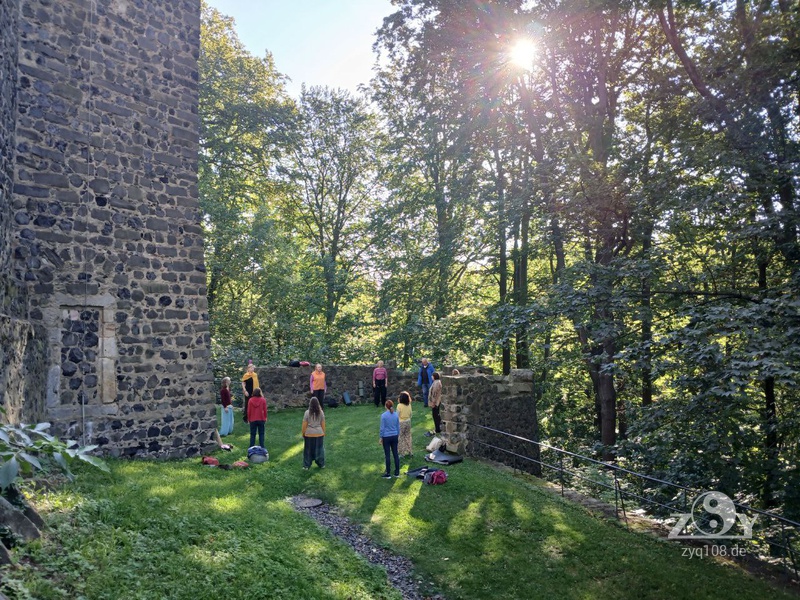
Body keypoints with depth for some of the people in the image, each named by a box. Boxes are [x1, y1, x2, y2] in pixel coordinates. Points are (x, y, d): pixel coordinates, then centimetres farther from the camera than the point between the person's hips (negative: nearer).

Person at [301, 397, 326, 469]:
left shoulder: (307, 412, -14)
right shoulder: (321, 412, -8)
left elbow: (304, 424, -9)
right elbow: (323, 424, -2)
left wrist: (303, 433, 4)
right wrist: (323, 433, 11)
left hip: (309, 434, -1)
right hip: (319, 434, 2)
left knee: (308, 449, 11)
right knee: (319, 449, 15)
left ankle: (306, 465, 18)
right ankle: (321, 464, 24)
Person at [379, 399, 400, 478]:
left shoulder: (384, 415, -14)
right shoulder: (396, 415, -2)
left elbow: (382, 428, -10)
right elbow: (398, 426, 6)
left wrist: (381, 437, 1)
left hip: (386, 437, -4)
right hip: (394, 436, 4)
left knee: (387, 455, 4)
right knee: (395, 454, 11)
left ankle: (388, 474, 10)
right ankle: (397, 472, 17)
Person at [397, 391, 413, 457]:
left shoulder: (399, 405, -19)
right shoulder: (409, 405, -4)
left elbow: (398, 416, -15)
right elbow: (410, 415, 6)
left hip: (401, 422, -5)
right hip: (408, 421, 5)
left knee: (401, 438, 8)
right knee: (408, 437, 18)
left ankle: (403, 453, 12)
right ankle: (410, 452, 25)